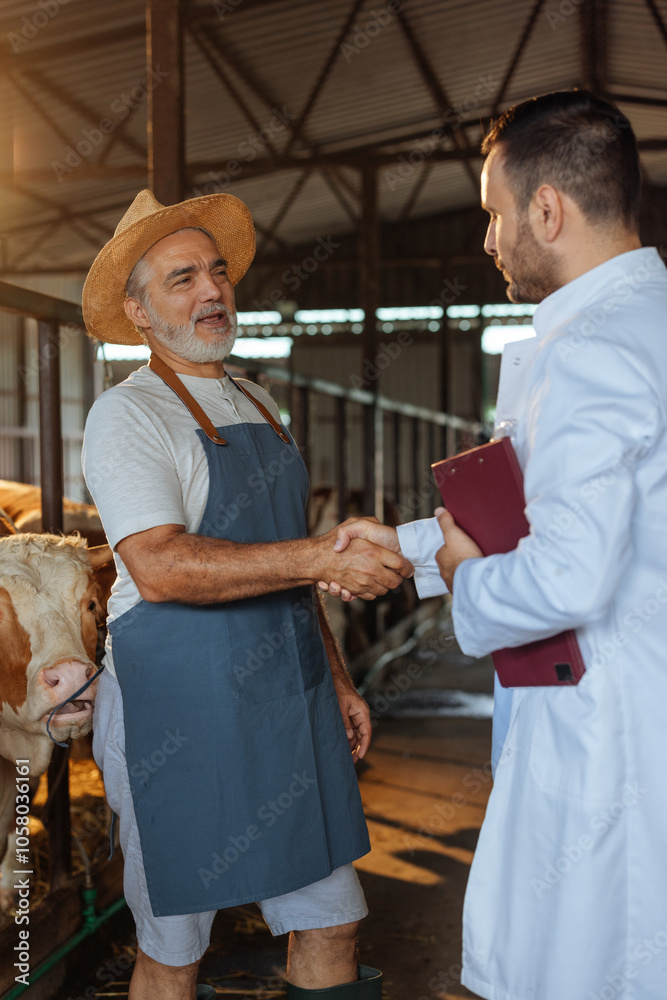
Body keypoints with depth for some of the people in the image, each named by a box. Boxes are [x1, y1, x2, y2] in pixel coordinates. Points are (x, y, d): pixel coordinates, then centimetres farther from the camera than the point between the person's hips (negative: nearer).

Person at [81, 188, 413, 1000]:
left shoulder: (259, 407, 15)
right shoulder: (129, 414, -9)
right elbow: (160, 567, -24)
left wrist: (335, 678, 17)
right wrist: (322, 556, -28)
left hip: (289, 703, 7)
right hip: (179, 714, -6)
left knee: (331, 922, 10)